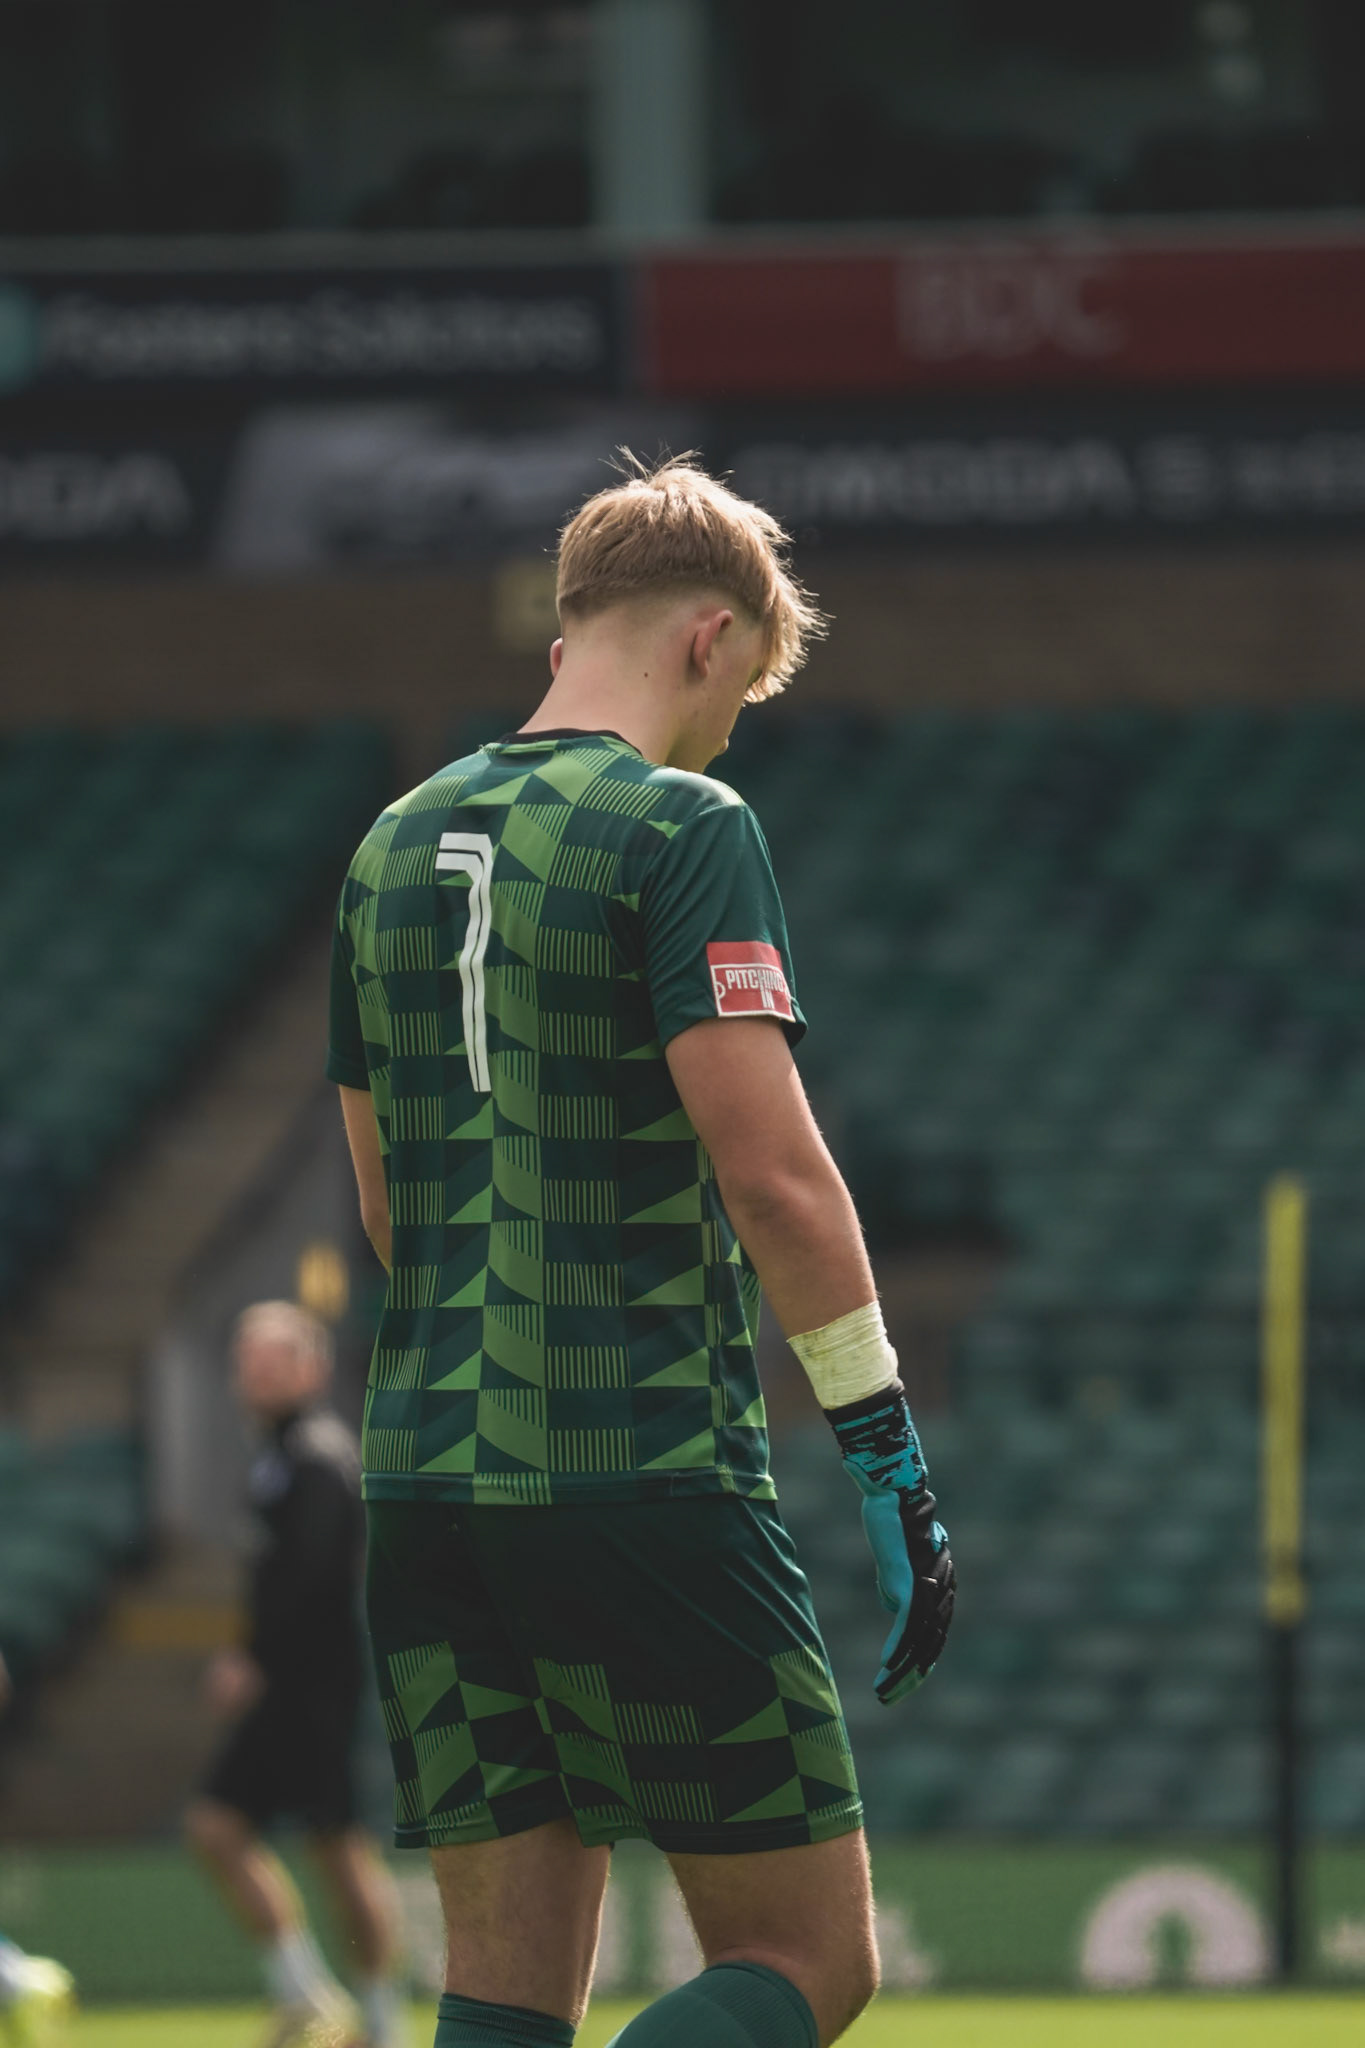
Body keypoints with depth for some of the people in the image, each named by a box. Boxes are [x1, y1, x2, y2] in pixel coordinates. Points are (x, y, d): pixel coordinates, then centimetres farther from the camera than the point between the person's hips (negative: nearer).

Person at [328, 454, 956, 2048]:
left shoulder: (396, 844, 14)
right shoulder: (679, 828, -8)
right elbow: (770, 1169, -16)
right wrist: (889, 1453, -13)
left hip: (428, 1484, 7)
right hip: (650, 1479, -7)